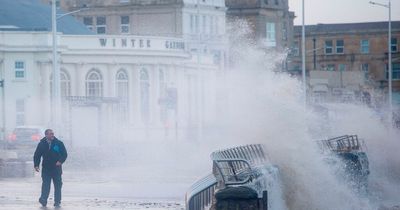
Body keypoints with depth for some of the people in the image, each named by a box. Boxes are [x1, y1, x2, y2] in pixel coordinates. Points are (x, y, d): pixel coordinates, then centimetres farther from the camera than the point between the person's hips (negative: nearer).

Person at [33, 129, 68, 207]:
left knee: (58, 185, 3)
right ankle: (43, 200, -12)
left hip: (56, 168, 1)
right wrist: (36, 165, -6)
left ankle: (57, 202, 9)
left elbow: (64, 154, 3)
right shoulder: (41, 144, 3)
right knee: (45, 185, -10)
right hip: (46, 168, -1)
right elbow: (37, 155, 7)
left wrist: (60, 161, -14)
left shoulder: (59, 143, 2)